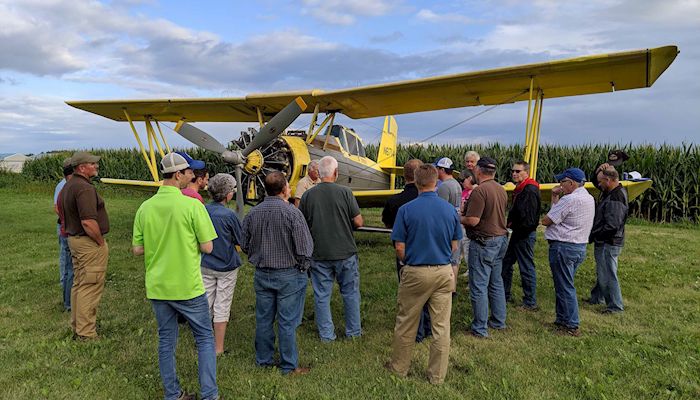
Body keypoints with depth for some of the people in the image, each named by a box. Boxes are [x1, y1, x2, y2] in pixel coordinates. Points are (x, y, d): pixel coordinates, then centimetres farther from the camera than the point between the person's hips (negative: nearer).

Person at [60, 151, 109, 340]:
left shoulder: (67, 186, 13)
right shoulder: (85, 188, -21)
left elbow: (62, 213, 20)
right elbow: (88, 222, -26)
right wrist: (101, 242, -14)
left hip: (73, 240, 11)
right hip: (90, 243, -11)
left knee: (78, 285, 19)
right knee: (90, 287, -4)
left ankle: (77, 326, 30)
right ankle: (86, 334, 2)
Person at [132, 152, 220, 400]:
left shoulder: (145, 207, -1)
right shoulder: (192, 205, -17)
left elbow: (137, 249, 4)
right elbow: (207, 247, -14)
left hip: (157, 287, 5)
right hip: (188, 287, -5)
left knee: (166, 340, 17)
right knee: (205, 338, 12)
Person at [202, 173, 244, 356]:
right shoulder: (229, 215, -20)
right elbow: (242, 240, -8)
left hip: (205, 266, 4)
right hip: (226, 267, -4)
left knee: (205, 304, 16)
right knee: (222, 307, 7)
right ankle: (218, 348, 16)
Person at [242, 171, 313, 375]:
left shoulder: (252, 213, -1)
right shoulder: (292, 213, -17)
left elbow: (245, 245, 7)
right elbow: (304, 247, -16)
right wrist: (302, 267, 1)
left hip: (262, 274, 5)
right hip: (288, 274, -5)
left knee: (263, 319, 16)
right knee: (287, 322, 5)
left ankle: (263, 360, 30)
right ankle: (289, 366, 17)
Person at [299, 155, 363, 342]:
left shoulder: (308, 195, -6)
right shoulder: (345, 192, -11)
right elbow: (358, 222, -9)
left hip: (319, 254, 1)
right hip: (345, 252, -1)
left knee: (322, 295, 12)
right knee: (350, 293, 15)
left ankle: (326, 334, 20)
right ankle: (354, 331, 26)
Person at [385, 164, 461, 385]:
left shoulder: (406, 209, -11)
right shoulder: (450, 209, -2)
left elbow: (400, 248, -8)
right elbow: (454, 246, 6)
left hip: (415, 273, -2)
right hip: (444, 272, 2)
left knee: (406, 324, 14)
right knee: (441, 326, 10)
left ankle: (399, 367, 29)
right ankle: (437, 375, 21)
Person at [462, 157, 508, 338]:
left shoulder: (479, 191, -19)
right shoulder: (501, 190, 8)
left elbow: (472, 220, -23)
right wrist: (465, 214, 18)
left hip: (484, 243, -9)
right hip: (501, 239, 9)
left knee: (479, 286, 0)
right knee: (496, 283, 19)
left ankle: (480, 328, 7)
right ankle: (499, 321, 29)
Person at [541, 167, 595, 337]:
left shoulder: (569, 199, -19)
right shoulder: (589, 198, 11)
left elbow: (546, 221, -15)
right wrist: (555, 197, 9)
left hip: (564, 247, -10)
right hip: (580, 246, 10)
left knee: (564, 287, 0)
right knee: (565, 285, 18)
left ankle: (571, 326, 6)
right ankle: (562, 320, 27)